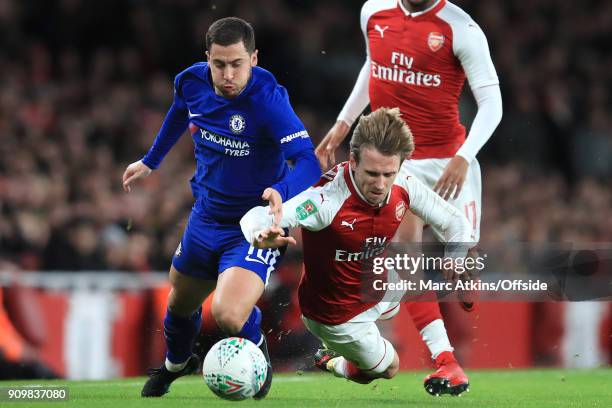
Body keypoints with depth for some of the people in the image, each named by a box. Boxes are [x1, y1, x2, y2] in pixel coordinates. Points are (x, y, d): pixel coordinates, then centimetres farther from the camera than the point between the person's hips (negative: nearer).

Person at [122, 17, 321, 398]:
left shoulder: (268, 99, -28)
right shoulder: (192, 82, -10)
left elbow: (309, 162, -35)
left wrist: (281, 191, -55)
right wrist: (151, 161, 27)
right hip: (207, 219, 6)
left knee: (229, 314, -27)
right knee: (180, 306, 23)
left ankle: (257, 351, 11)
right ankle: (176, 365, 59)